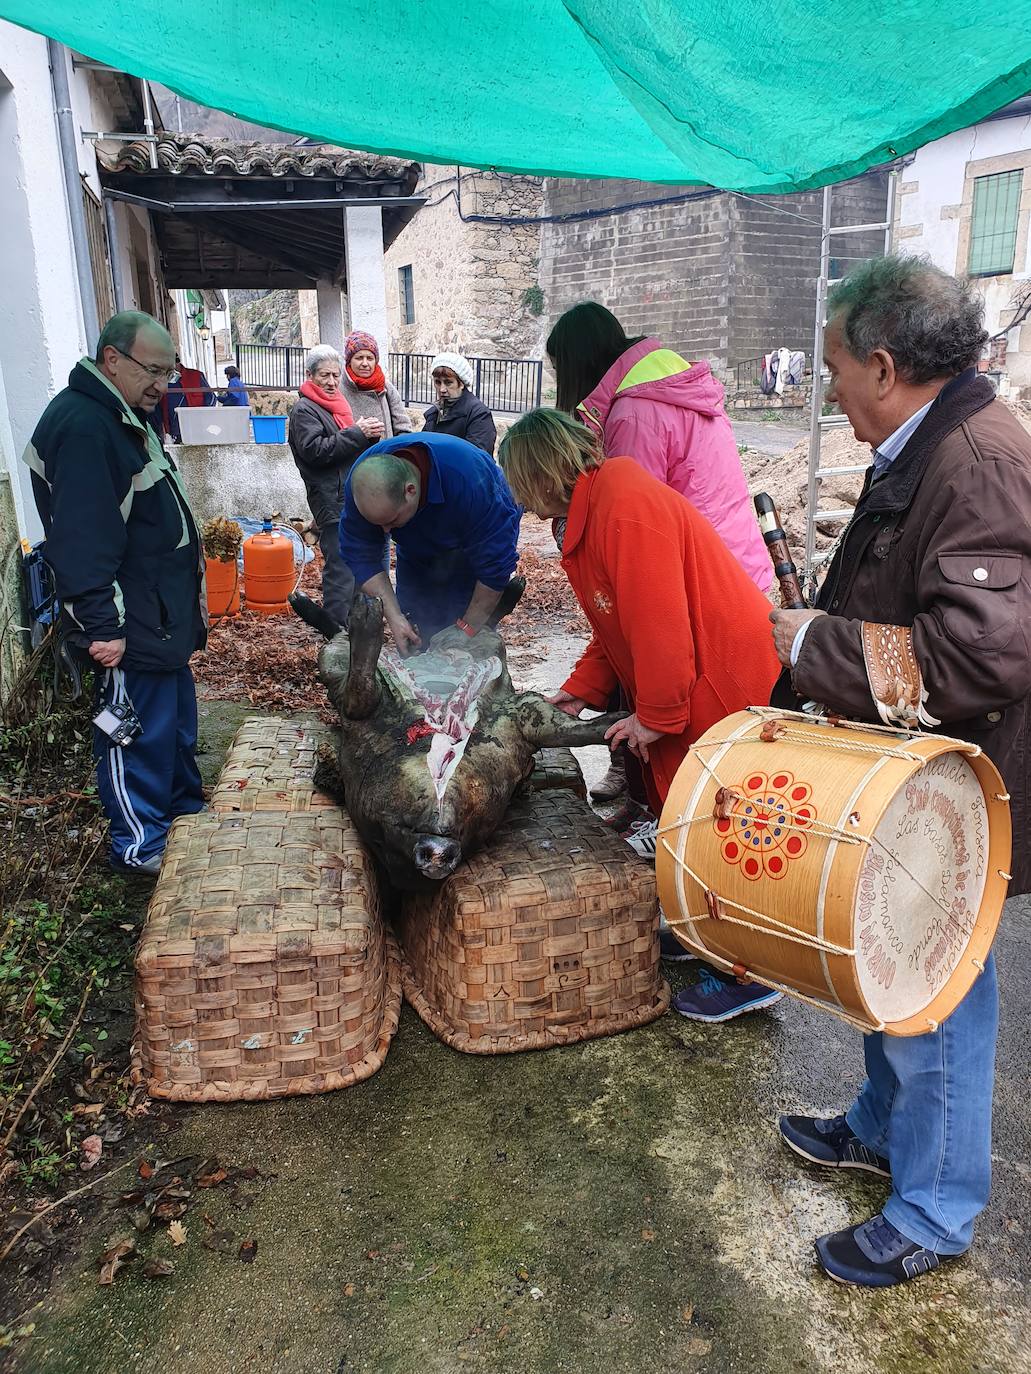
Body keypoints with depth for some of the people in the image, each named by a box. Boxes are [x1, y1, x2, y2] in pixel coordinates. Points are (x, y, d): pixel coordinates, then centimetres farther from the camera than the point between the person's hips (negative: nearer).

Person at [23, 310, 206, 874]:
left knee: (176, 717, 20)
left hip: (162, 617, 10)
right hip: (129, 629, -10)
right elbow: (81, 541, -26)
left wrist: (185, 602, 24)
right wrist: (100, 627, -26)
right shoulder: (81, 426, -20)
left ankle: (183, 808, 36)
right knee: (138, 728, 1)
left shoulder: (123, 418, 14)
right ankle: (139, 844, 15)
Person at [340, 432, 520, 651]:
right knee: (411, 648, 2)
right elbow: (360, 555, -21)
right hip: (418, 556, 4)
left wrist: (466, 630, -28)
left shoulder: (468, 481, -42)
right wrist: (393, 616, -30)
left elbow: (495, 565, -33)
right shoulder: (362, 480, -29)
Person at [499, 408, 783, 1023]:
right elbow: (619, 627, 17)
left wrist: (656, 716, -17)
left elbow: (661, 622, -26)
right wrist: (581, 691, 9)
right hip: (693, 691, 10)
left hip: (726, 686, -10)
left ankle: (750, 975, 16)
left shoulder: (626, 504, -22)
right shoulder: (593, 511, 13)